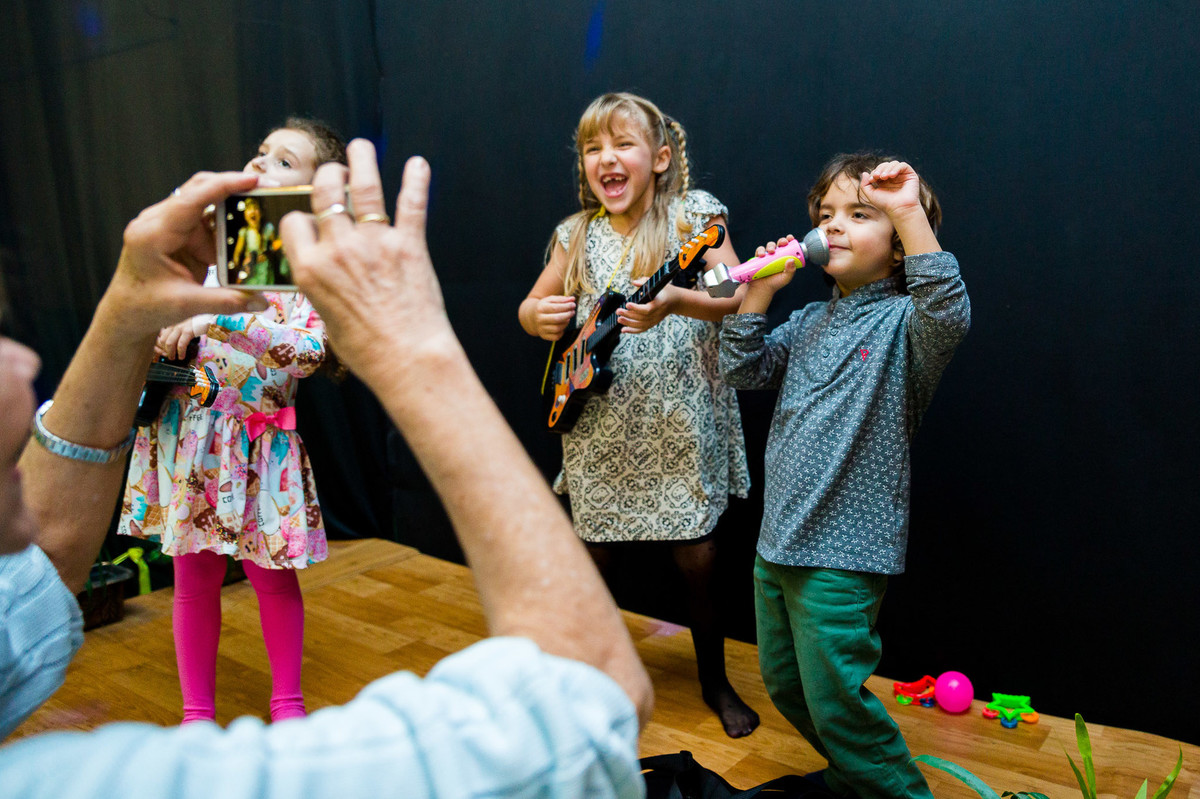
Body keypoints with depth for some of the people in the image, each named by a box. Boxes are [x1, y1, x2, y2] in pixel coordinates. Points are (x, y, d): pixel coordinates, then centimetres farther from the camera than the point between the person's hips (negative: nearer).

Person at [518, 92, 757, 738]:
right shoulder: (577, 234, 5)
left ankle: (714, 677, 27)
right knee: (593, 551, 10)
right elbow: (532, 308, 14)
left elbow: (739, 299, -12)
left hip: (680, 417, -2)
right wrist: (539, 316, -11)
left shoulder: (692, 212, -4)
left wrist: (674, 302, -30)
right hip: (600, 418, 3)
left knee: (696, 551, 4)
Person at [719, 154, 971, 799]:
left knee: (835, 701, 0)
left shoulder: (902, 320, -9)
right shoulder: (811, 321, 11)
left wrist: (909, 212, -32)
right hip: (777, 539, 8)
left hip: (843, 552, -8)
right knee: (784, 684, 21)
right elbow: (742, 371, 8)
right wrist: (760, 291, -1)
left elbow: (949, 316, -31)